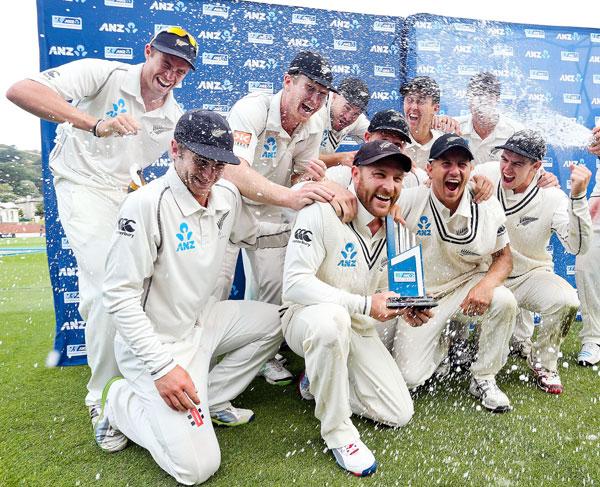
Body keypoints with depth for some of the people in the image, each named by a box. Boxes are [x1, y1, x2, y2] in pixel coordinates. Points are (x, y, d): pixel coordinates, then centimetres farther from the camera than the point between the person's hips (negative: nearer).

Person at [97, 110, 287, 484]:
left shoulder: (226, 195, -2)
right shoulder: (147, 204, -24)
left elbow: (253, 235, 19)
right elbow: (120, 295, -22)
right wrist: (163, 366, -25)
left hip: (203, 322, 8)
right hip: (155, 341, -8)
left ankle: (211, 400, 12)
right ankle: (122, 404, 12)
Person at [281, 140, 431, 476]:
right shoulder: (323, 211, -22)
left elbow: (383, 289, 10)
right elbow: (295, 283, -29)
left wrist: (407, 309, -13)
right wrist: (365, 304, -33)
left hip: (359, 329, 6)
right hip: (306, 318, -6)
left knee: (399, 414, -2)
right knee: (331, 317, -42)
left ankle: (323, 381, 22)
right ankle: (337, 429, -19)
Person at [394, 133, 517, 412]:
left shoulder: (489, 208, -7)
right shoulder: (409, 201, -15)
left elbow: (504, 257, 4)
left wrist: (487, 283, -19)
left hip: (467, 288, 2)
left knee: (504, 301, -31)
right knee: (410, 376, -14)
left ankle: (484, 379, -3)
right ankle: (447, 337, 23)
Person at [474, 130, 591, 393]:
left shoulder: (553, 198, -15)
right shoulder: (485, 174, -12)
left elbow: (577, 246, -25)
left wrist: (578, 196, -34)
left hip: (529, 275, 0)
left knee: (566, 301, -29)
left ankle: (542, 362, 4)